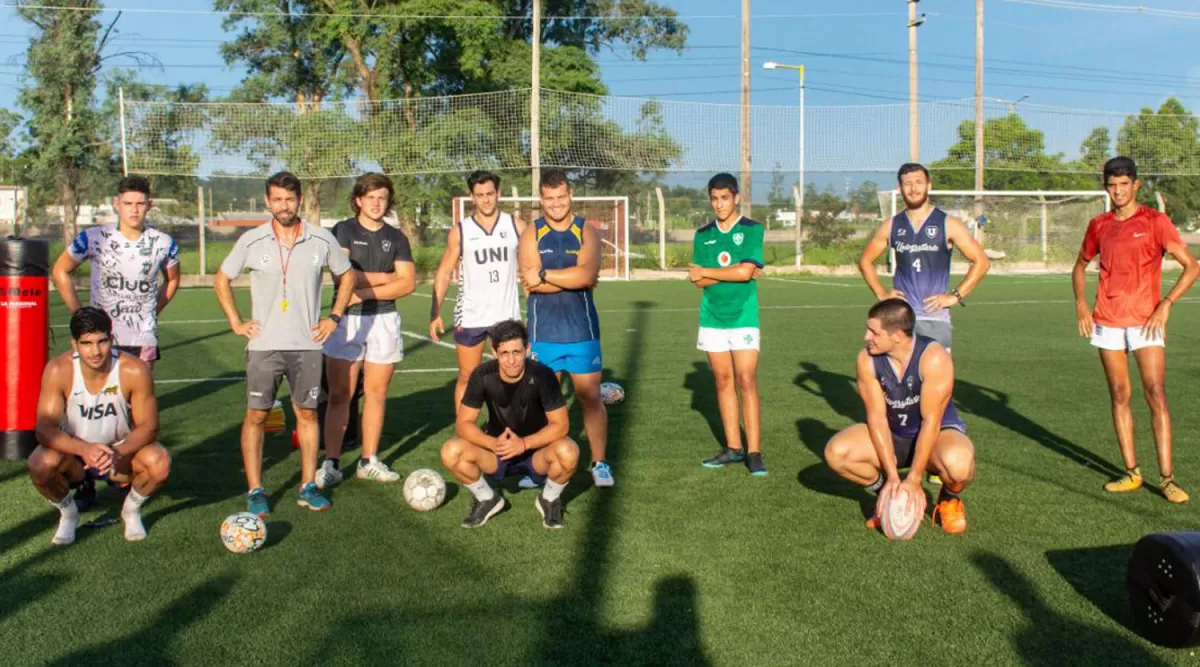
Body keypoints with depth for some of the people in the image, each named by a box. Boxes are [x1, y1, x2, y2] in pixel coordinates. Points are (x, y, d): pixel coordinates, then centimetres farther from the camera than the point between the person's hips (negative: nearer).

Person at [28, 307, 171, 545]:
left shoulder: (134, 370, -22)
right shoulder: (59, 370, -21)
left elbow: (149, 426, -20)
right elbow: (44, 429, -24)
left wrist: (118, 452, -39)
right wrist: (84, 448, -43)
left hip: (122, 454, 0)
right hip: (74, 455, 1)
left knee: (159, 462, -30)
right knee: (41, 464, -32)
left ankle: (131, 509, 5)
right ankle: (67, 513, 4)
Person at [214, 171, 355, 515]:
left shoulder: (322, 240, -1)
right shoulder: (251, 241, -3)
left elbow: (347, 276, 13)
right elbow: (222, 280, 10)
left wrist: (334, 317, 5)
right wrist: (236, 322, 2)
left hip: (307, 344, 1)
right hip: (263, 344, -1)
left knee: (307, 413, 6)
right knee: (256, 415, 0)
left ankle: (308, 487, 16)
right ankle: (255, 491, 9)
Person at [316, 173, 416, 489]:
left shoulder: (396, 238, 10)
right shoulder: (343, 231, 2)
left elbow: (408, 283, -2)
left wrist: (364, 292, -10)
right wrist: (386, 277, -5)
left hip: (384, 320, 3)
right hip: (346, 320, -3)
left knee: (376, 393, 6)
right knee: (340, 395, -4)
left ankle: (369, 460, 15)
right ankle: (331, 463, 0)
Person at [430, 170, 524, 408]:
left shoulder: (516, 226, 2)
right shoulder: (460, 231, 2)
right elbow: (444, 273, 4)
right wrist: (435, 313, -5)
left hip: (508, 315, 0)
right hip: (470, 317, 0)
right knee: (467, 377, 8)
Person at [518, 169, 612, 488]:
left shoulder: (587, 231, 1)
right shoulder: (531, 234, 3)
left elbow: (587, 274, -16)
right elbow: (529, 280, -12)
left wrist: (544, 275, -14)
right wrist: (572, 278, -14)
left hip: (582, 330, -1)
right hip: (543, 332, 1)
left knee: (590, 397, 4)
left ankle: (600, 463, 15)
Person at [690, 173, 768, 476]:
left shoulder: (752, 230, -2)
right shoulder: (703, 235, 9)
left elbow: (746, 272, -15)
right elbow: (699, 281, 1)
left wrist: (706, 271, -5)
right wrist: (734, 272, -10)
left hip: (743, 317, -4)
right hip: (712, 317, 4)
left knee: (747, 382, -8)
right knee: (723, 381, 7)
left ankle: (753, 451, -4)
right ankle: (733, 447, 14)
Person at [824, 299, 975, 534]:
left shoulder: (933, 357, -27)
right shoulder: (867, 359, -16)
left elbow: (930, 422, -26)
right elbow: (877, 418, -15)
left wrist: (913, 481, -26)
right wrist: (892, 476, -21)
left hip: (938, 433, -3)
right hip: (891, 436, 4)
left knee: (958, 463, -40)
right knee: (836, 452, -23)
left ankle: (949, 499, -1)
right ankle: (887, 493, 6)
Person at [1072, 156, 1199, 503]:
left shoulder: (1155, 221, -3)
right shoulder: (1099, 225, 9)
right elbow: (1080, 266, 23)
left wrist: (1165, 305, -14)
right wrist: (1080, 304, 7)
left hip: (1145, 321, -4)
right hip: (1107, 321, 4)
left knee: (1156, 394, -9)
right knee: (1119, 395, 6)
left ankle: (1167, 478, -7)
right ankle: (1131, 472, 13)